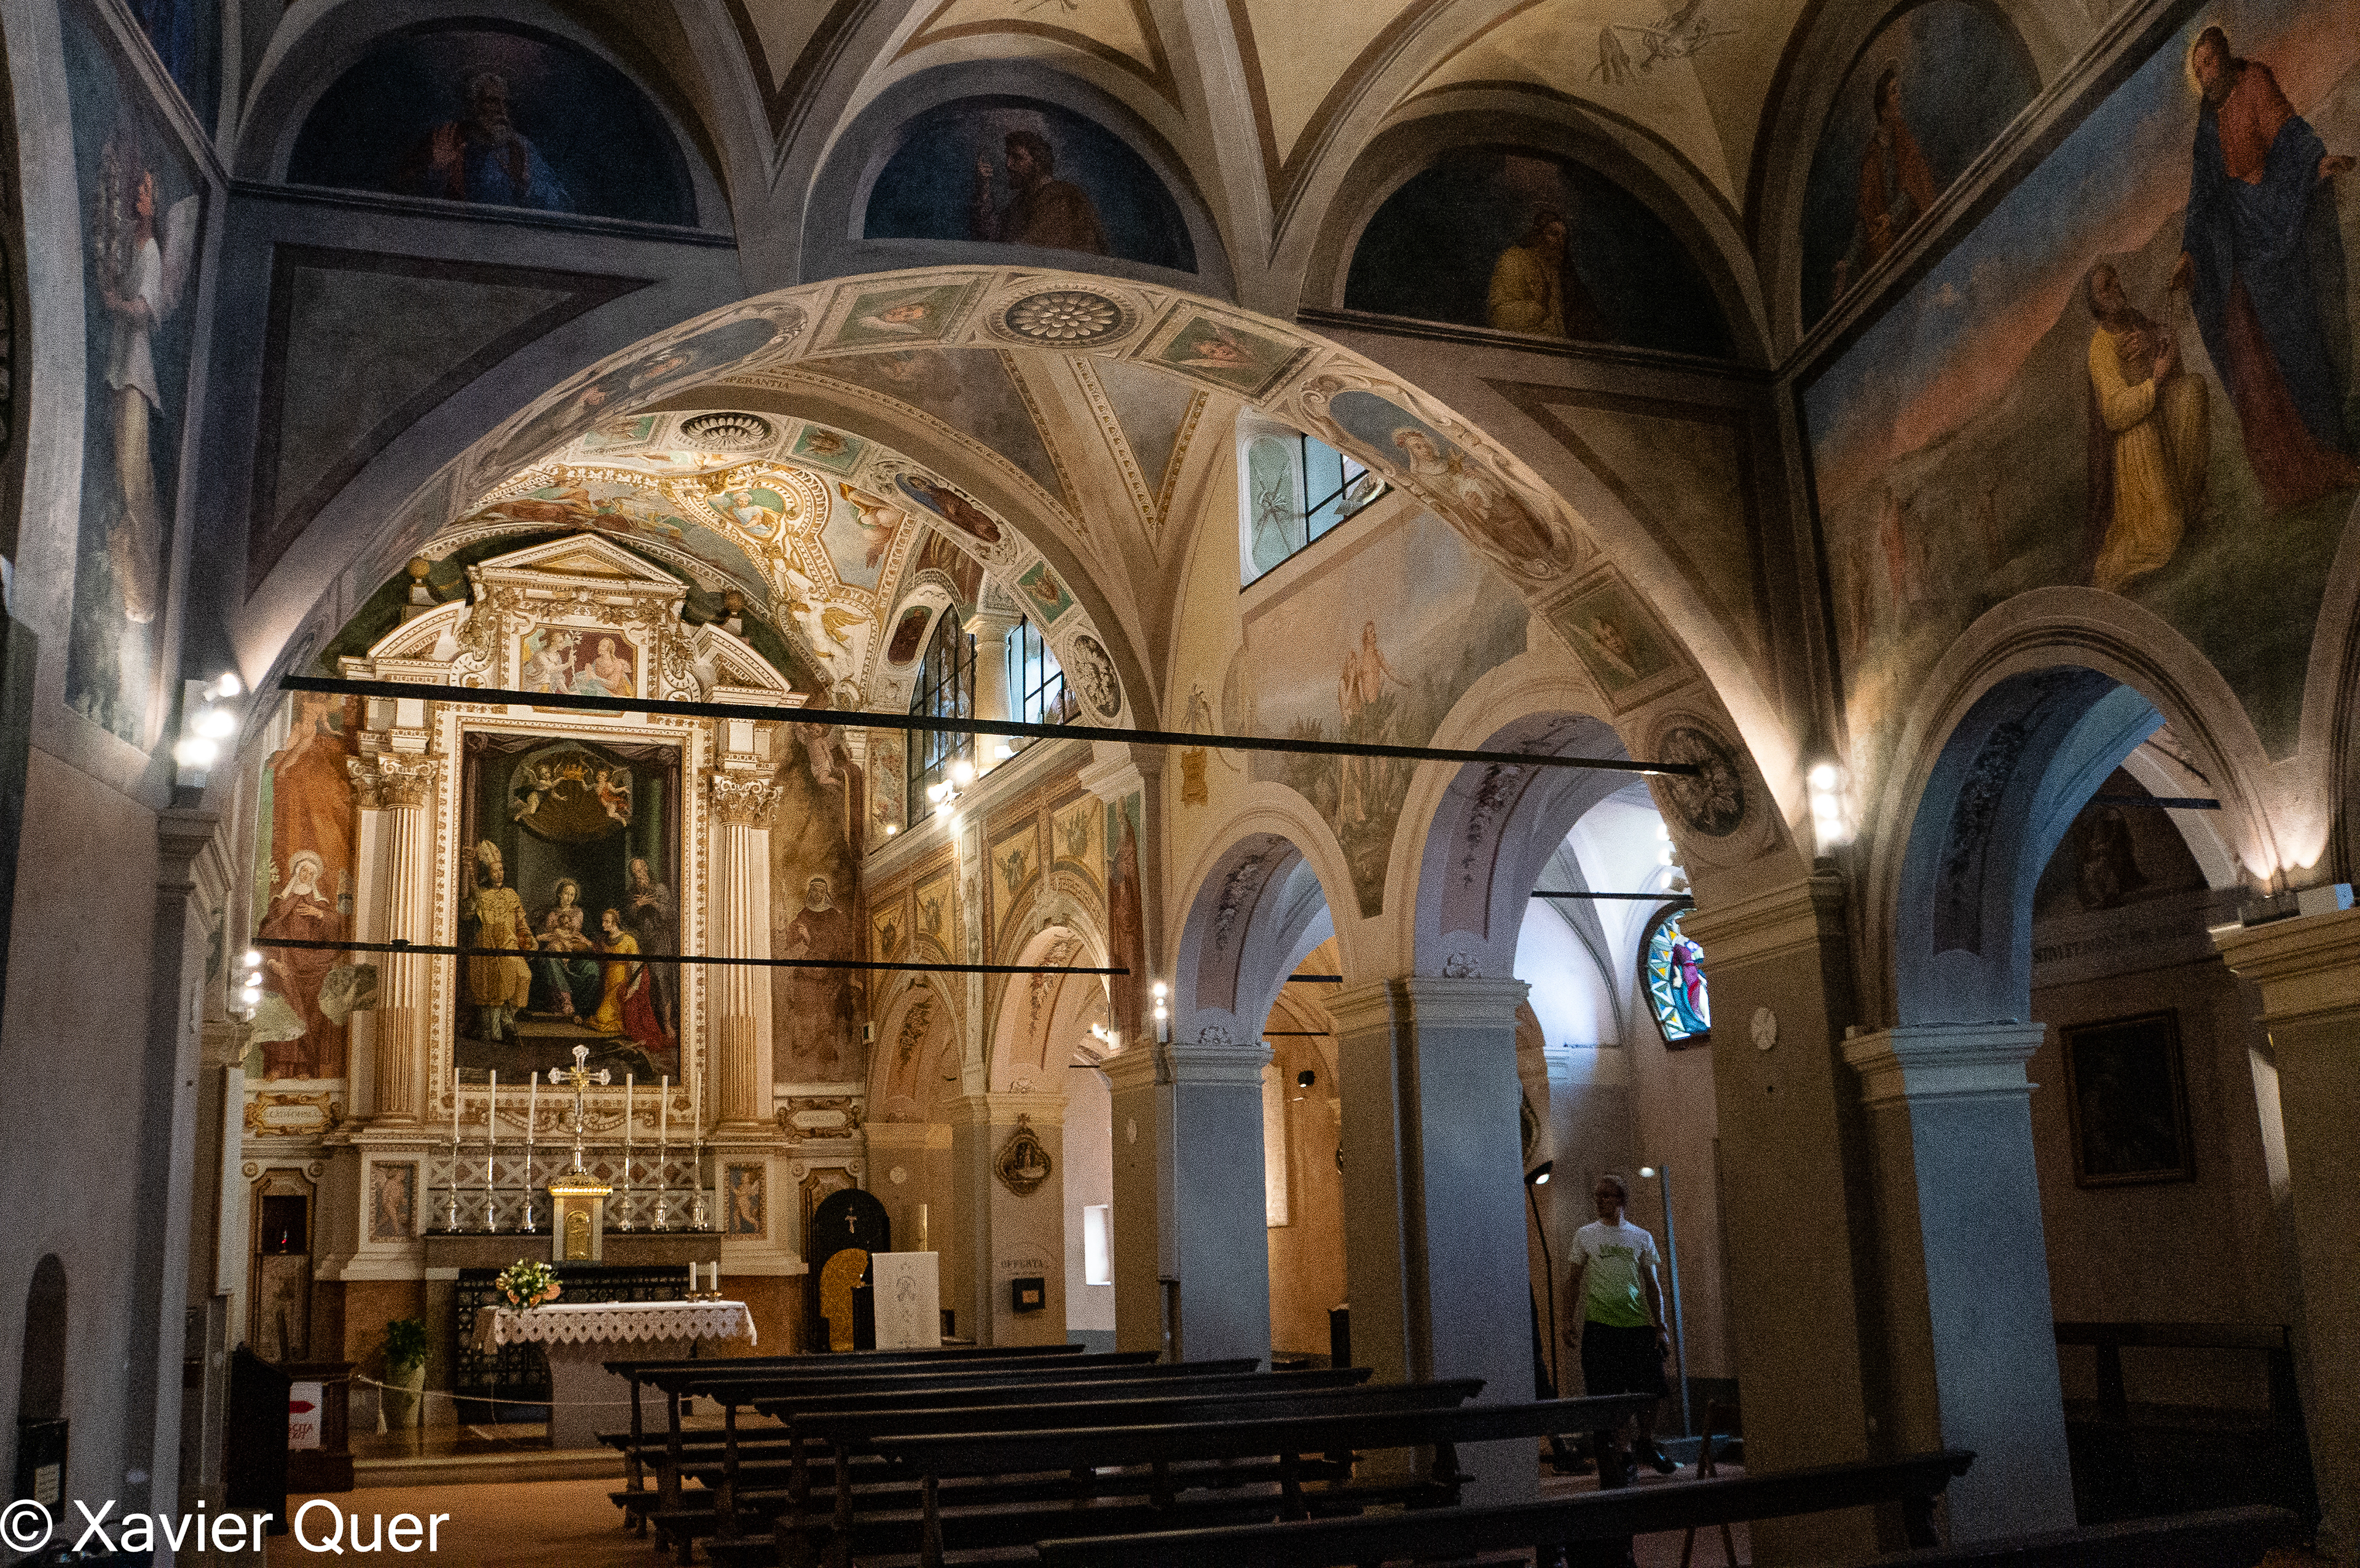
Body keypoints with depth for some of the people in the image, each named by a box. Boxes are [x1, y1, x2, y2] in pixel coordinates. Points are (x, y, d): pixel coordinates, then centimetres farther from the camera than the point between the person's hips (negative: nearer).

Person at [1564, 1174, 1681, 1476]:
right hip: (1599, 1323, -2)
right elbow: (1575, 1281, 8)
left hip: (1638, 1323, 2)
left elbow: (1653, 1285, 13)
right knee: (1604, 1393, -2)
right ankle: (1608, 1450, 9)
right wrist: (1569, 1321, -1)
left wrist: (1661, 1328, 7)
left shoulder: (1642, 1238, 12)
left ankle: (1647, 1445, 17)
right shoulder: (1585, 1236, 8)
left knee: (1650, 1388, -2)